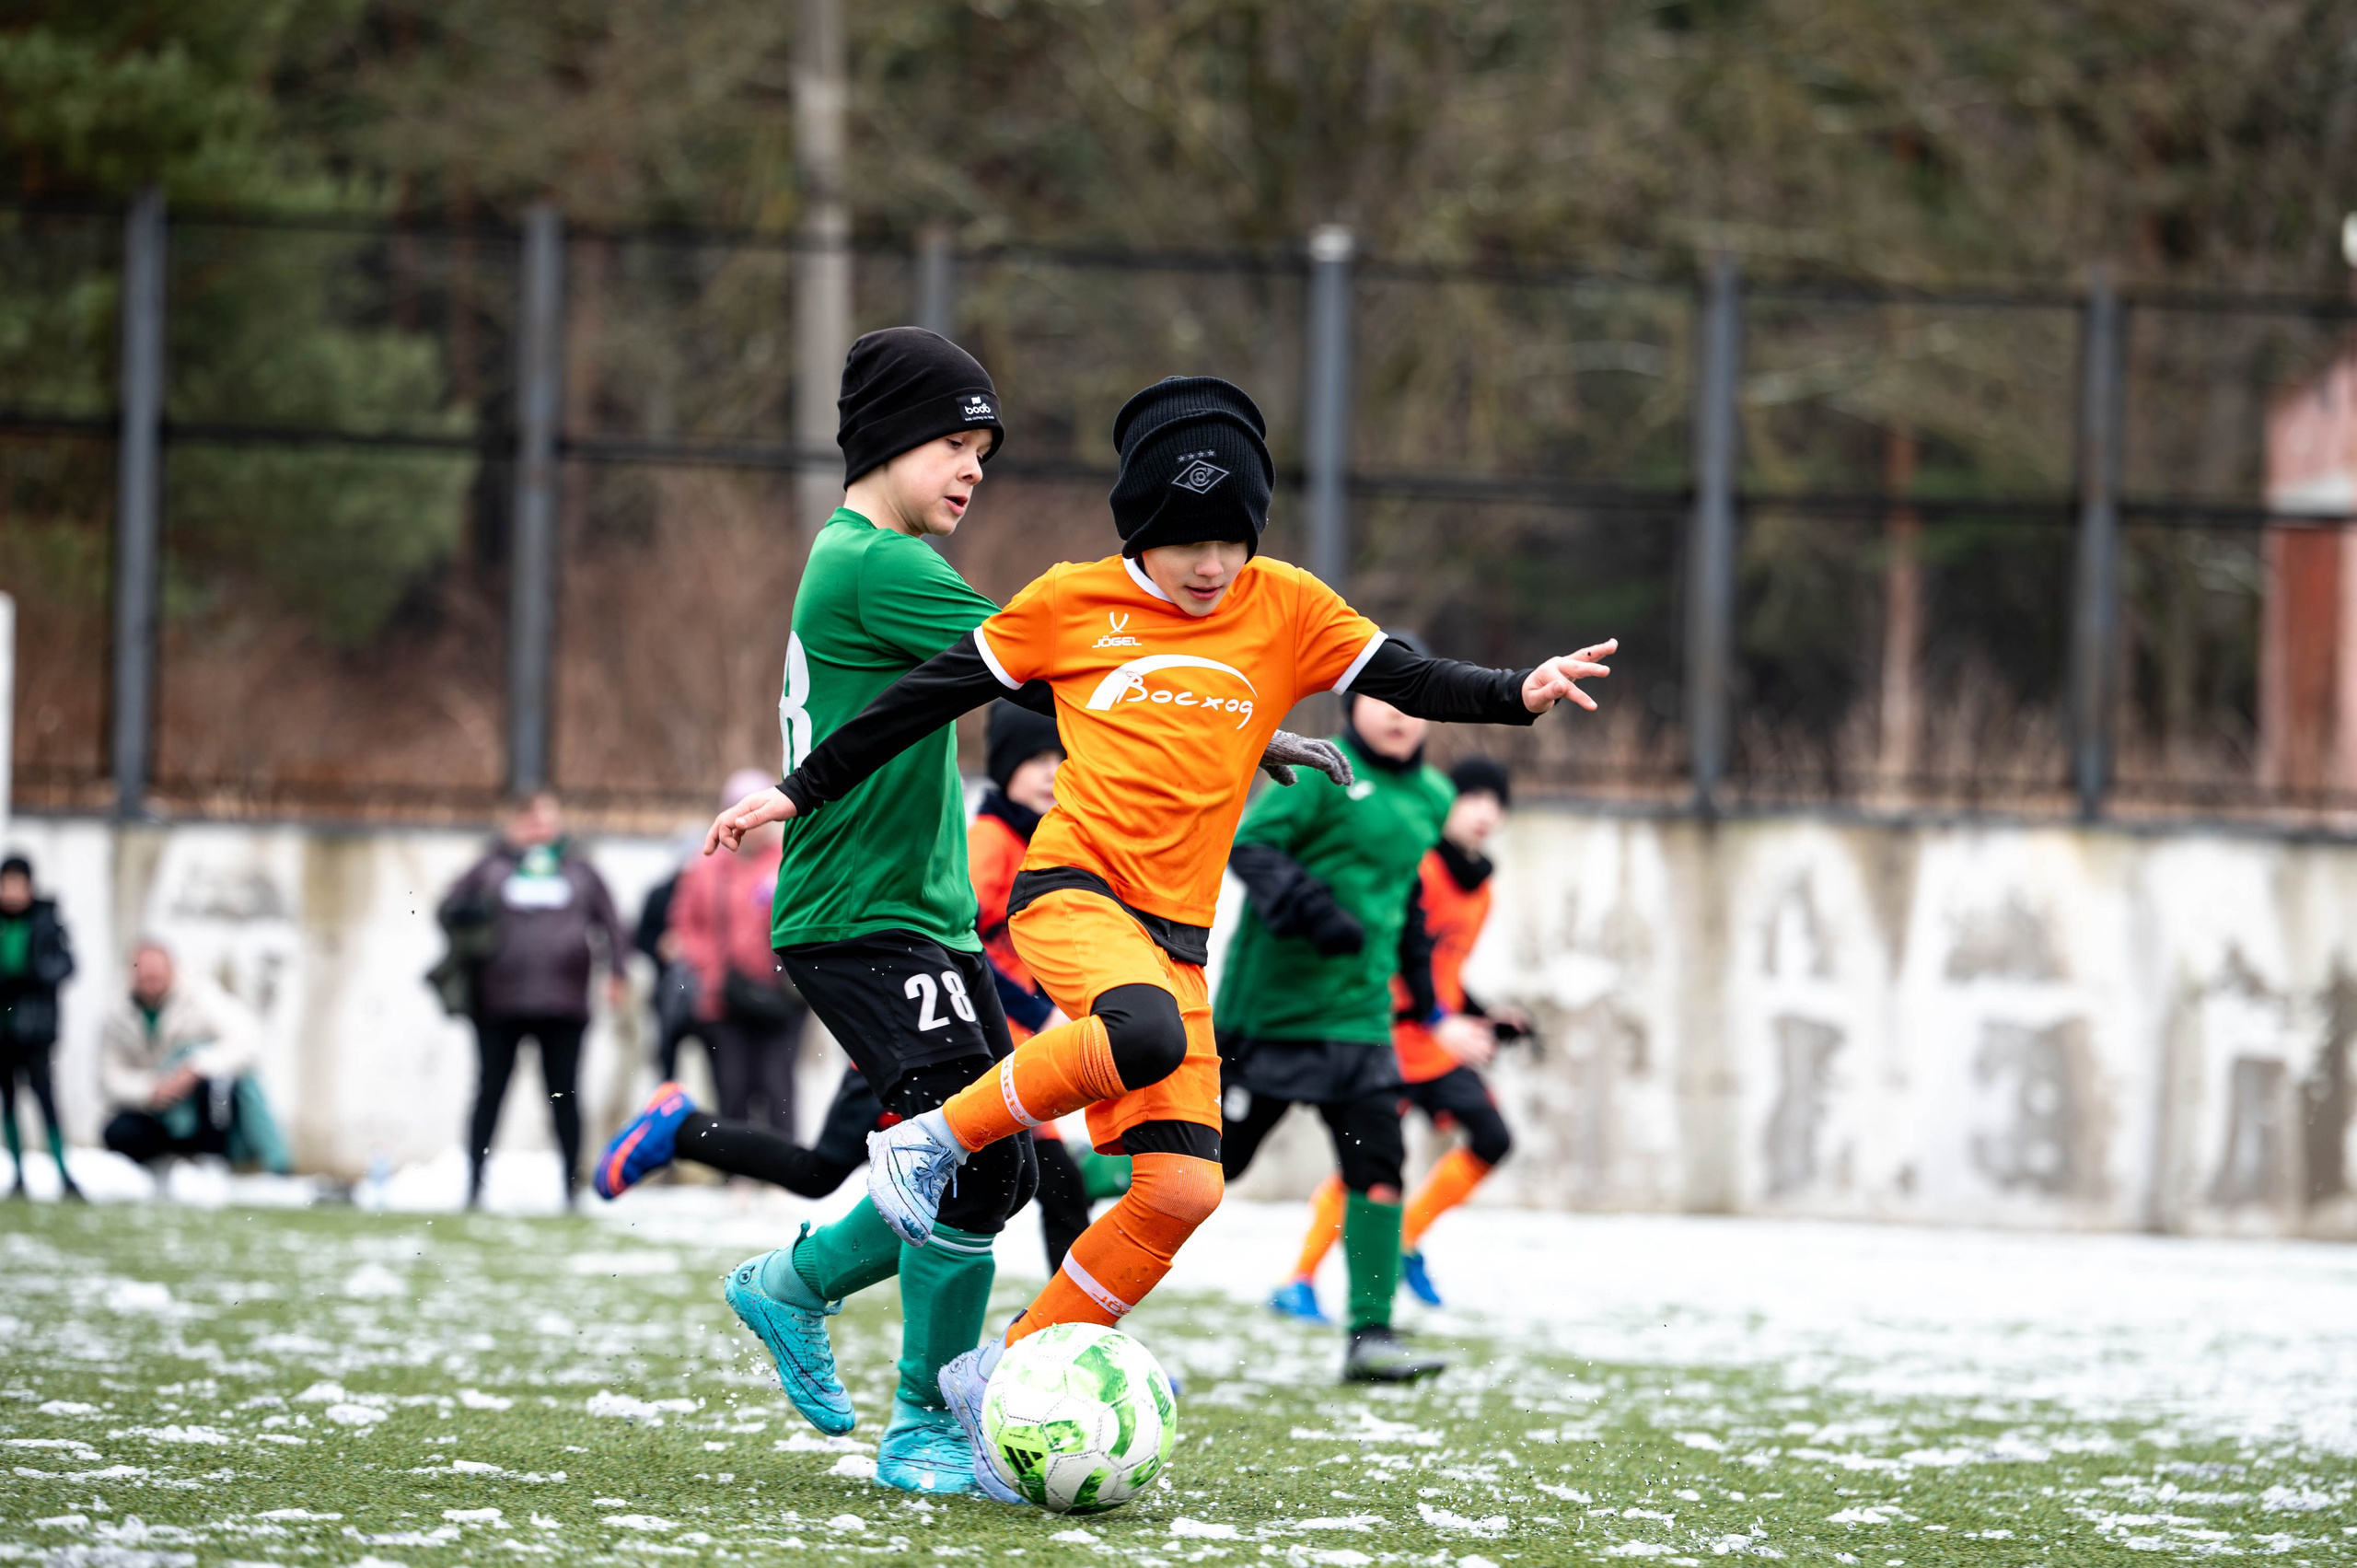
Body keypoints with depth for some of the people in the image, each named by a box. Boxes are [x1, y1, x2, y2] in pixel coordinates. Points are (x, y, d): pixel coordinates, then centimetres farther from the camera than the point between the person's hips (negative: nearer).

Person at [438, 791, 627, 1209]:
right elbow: (452, 907, 7)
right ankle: (474, 1184, 6)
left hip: (562, 1003, 1)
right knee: (490, 1092, 2)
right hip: (499, 1002, -1)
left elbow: (610, 921, 13)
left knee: (565, 1095, 2)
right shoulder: (494, 867, 8)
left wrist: (616, 971, 4)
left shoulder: (579, 870, 12)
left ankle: (571, 1186, 7)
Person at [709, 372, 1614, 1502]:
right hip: (1071, 888, -4)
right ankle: (934, 1141, -17)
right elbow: (929, 696, 9)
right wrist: (801, 793, 10)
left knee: (1183, 1190, -6)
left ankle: (1006, 1382, 6)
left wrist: (1519, 694, -16)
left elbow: (1409, 682, 4)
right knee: (1146, 1034, -37)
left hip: (1175, 932, 5)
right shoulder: (1073, 604, 2)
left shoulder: (1286, 609, 8)